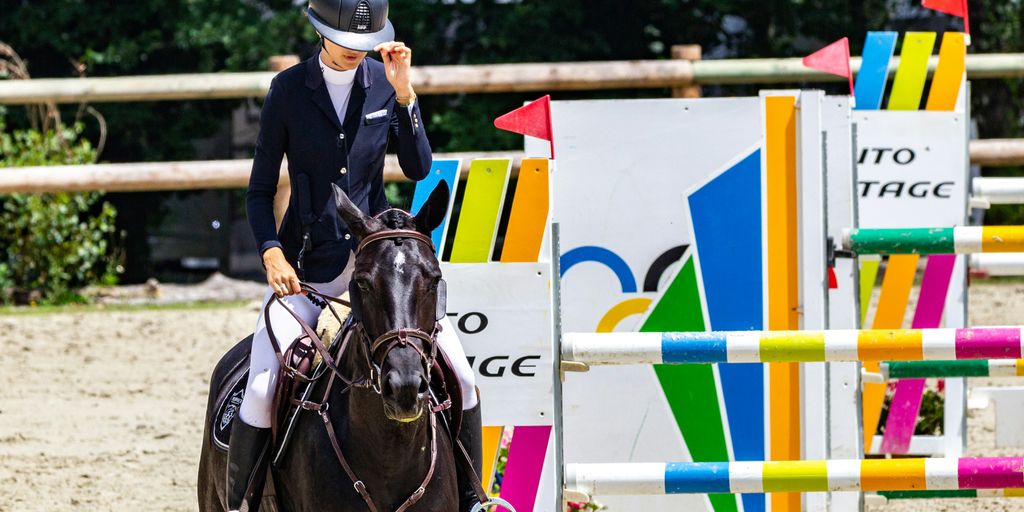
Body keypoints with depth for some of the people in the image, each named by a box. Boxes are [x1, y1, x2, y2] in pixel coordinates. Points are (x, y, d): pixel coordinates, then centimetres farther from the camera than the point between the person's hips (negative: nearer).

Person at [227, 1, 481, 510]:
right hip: (308, 260, -2)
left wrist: (403, 92, -14)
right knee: (262, 389, -19)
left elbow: (418, 168, -4)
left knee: (458, 372, -9)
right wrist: (272, 254, -17)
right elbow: (260, 190, -1)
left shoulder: (385, 83, 2)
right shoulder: (289, 89, -5)